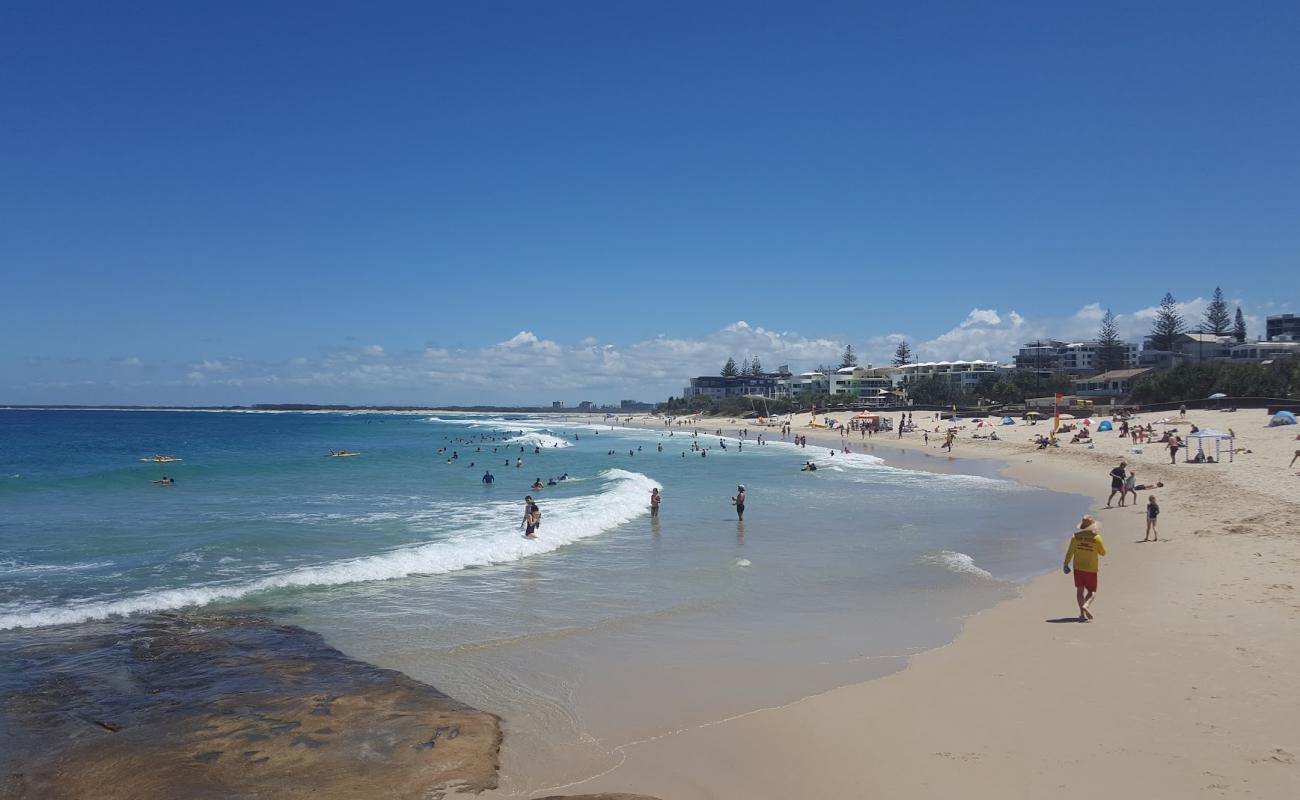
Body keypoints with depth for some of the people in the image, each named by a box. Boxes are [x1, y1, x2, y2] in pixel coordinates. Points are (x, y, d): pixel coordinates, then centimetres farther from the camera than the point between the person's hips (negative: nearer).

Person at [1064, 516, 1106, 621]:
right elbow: (1103, 553, 2)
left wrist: (1066, 564, 0)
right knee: (1092, 591, 10)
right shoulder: (1096, 538, -10)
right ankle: (1086, 606, -19)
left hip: (1078, 567, 2)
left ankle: (1082, 614, 4)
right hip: (1091, 569, -2)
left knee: (1080, 590, 9)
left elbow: (1070, 551, -7)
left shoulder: (1076, 536, -6)